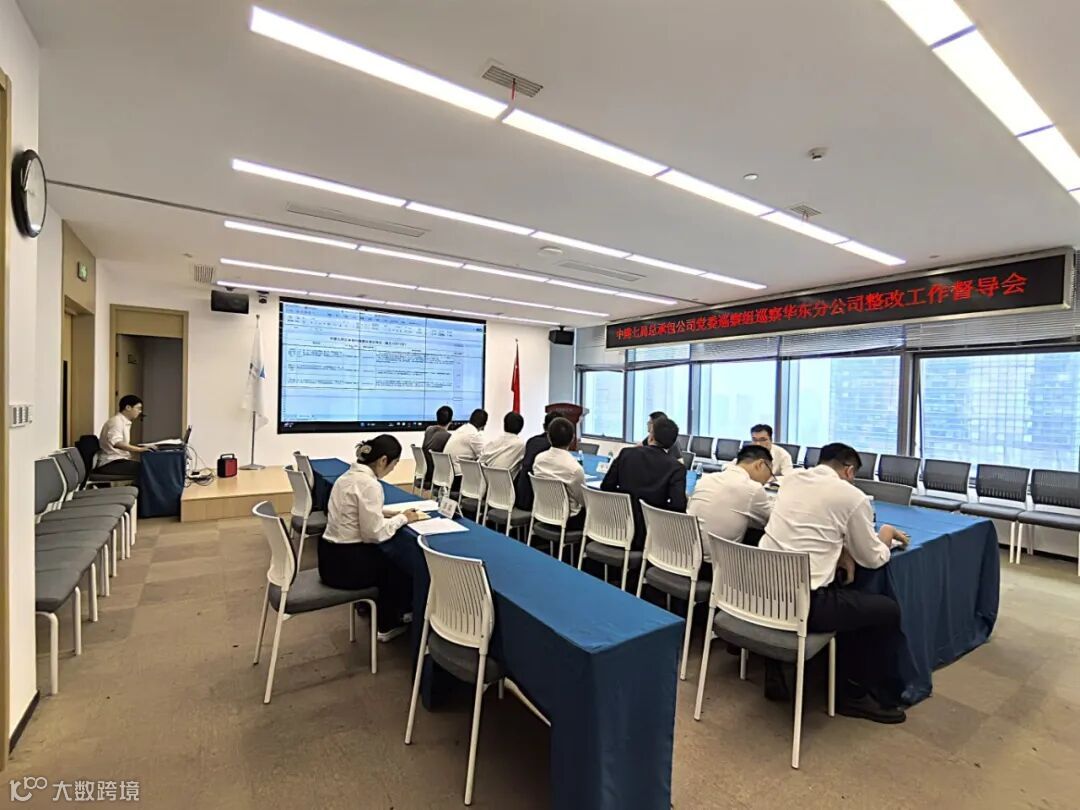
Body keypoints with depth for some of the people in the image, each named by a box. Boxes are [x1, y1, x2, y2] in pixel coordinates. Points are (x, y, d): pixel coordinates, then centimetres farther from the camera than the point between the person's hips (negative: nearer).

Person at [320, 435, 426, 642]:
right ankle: (388, 625, 33)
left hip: (331, 557, 8)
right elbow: (374, 533, -22)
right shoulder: (369, 484, -23)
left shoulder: (349, 475, 6)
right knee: (403, 565, 15)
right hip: (346, 563, -8)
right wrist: (403, 518, -9)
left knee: (389, 558, 25)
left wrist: (392, 514, 6)